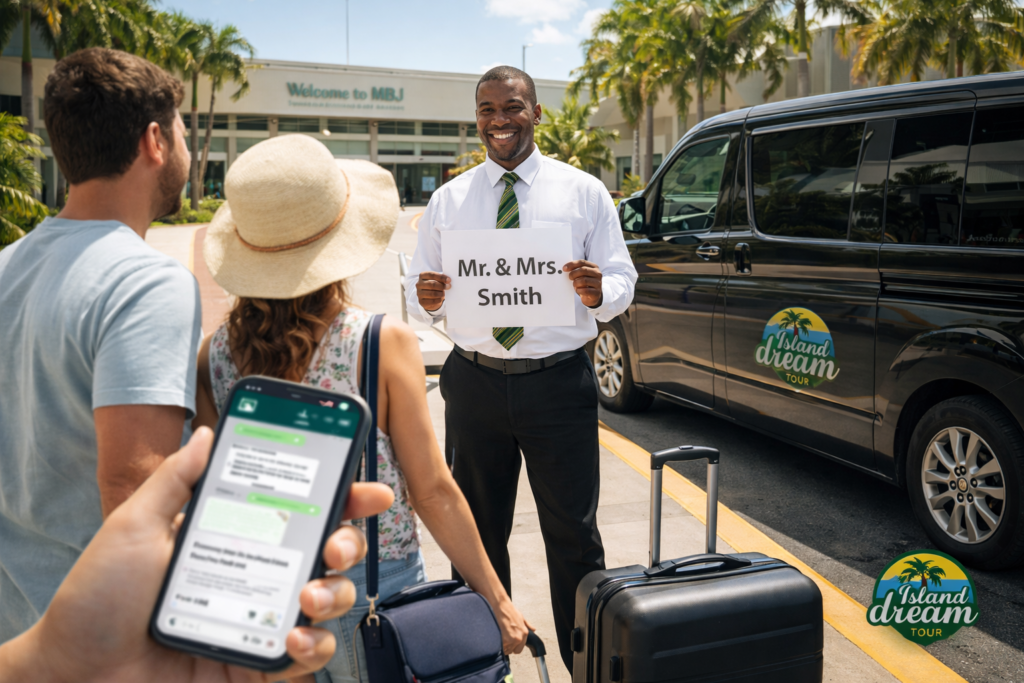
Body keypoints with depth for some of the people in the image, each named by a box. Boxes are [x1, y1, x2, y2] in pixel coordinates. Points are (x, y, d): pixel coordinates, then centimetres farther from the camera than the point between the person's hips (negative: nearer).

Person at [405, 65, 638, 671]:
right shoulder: (447, 201, 8)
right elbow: (420, 297, 10)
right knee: (476, 535, 15)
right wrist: (427, 300, -14)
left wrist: (599, 291, -21)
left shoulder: (584, 192, 3)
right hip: (474, 382, 3)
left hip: (559, 383, -2)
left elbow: (623, 283, 2)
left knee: (574, 536, 5)